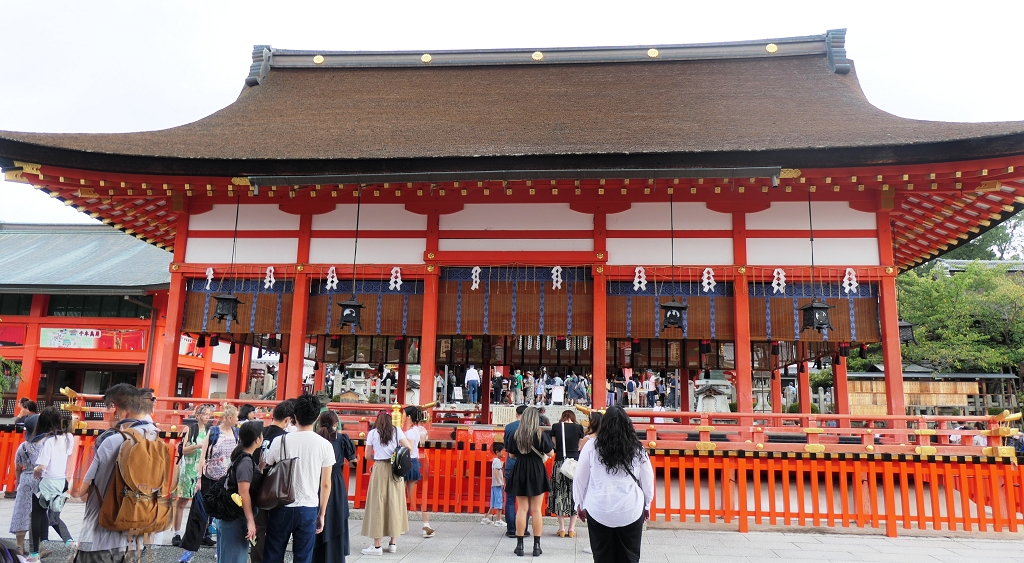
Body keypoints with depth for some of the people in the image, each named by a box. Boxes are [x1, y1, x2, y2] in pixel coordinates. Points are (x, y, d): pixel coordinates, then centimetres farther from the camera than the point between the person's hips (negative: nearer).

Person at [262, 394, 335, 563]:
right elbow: (326, 484, -1)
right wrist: (322, 513, 10)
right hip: (309, 509, 0)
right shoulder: (325, 445, -5)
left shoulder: (280, 441, -7)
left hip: (282, 507, 0)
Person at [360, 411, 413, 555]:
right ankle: (393, 543, 16)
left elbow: (367, 456, 3)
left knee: (378, 503, 2)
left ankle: (377, 546, 4)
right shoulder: (397, 431, 4)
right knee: (394, 502, 9)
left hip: (379, 469, -2)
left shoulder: (372, 433, 1)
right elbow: (409, 448, -4)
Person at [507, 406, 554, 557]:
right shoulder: (540, 434, -9)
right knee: (537, 509, 5)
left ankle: (519, 545, 10)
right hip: (537, 472, -2)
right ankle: (537, 546, 9)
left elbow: (512, 454, 7)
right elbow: (550, 453, 0)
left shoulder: (516, 434, -3)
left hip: (520, 471, 2)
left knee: (522, 509, 7)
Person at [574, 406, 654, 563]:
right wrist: (647, 505, 21)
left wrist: (580, 504, 14)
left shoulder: (591, 446, -6)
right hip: (631, 511, 1)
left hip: (599, 511, -1)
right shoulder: (637, 449, -2)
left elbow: (580, 478, 0)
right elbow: (648, 480, 6)